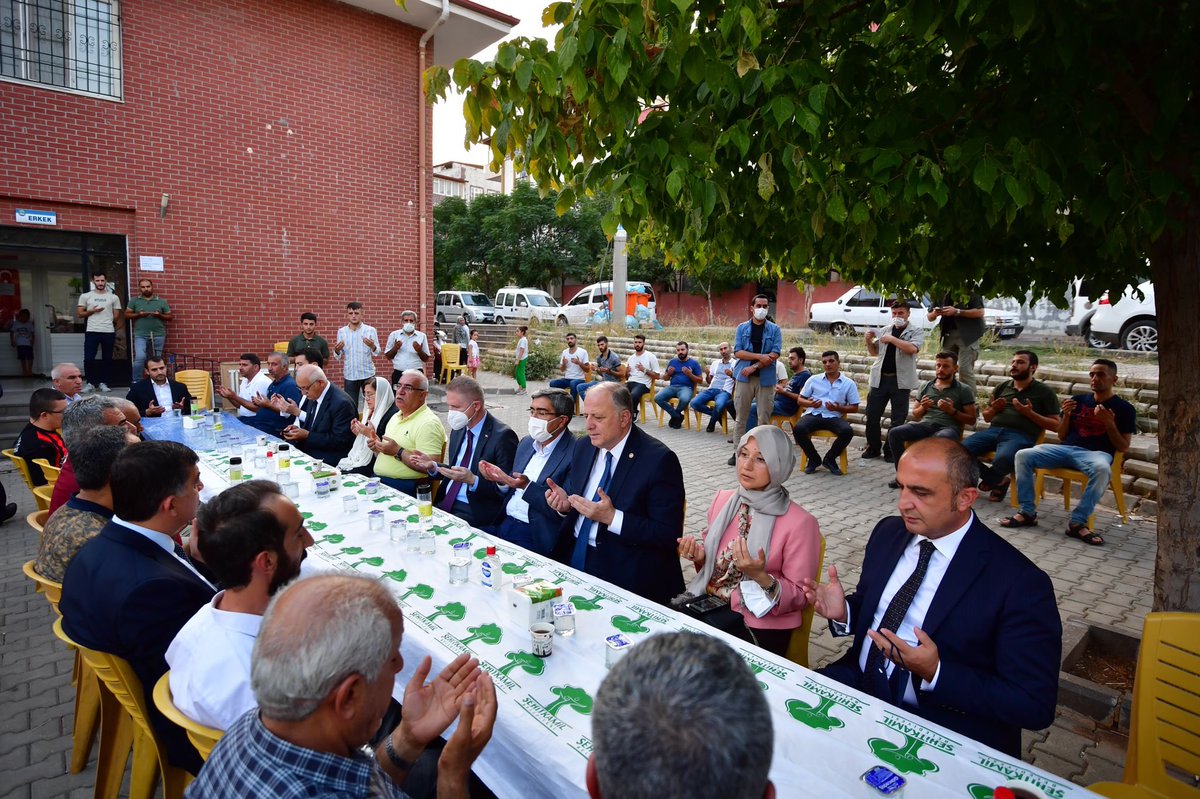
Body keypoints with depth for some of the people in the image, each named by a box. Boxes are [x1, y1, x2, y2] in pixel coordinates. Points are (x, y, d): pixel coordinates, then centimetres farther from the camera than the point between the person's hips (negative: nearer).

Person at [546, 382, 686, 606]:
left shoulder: (659, 460, -13)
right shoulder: (583, 447, 9)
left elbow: (669, 534, -16)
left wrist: (612, 517, -23)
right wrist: (565, 502, -4)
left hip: (625, 574, -6)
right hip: (573, 559, 6)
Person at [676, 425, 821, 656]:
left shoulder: (800, 522, -13)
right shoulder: (722, 500, 3)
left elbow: (799, 597, -8)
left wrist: (760, 576, -24)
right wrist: (699, 556, -5)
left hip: (758, 626, -5)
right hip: (707, 605, 5)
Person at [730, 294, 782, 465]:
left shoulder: (774, 329, 4)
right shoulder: (742, 328, 6)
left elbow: (775, 355, -6)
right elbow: (737, 352, -4)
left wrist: (754, 366, -15)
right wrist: (760, 356, -15)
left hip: (766, 379, -1)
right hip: (744, 378, 1)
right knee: (740, 417, 5)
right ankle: (738, 451, 15)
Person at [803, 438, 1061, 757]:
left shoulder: (1020, 582, -16)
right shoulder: (888, 533, 3)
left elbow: (1035, 706, -14)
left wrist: (935, 673, -25)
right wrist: (843, 612, -7)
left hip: (945, 731, -6)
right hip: (857, 687, 6)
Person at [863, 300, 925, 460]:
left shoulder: (917, 331, 0)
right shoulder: (884, 330, 12)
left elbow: (912, 348, -18)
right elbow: (874, 353, 19)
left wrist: (891, 339, -16)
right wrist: (869, 341, 0)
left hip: (901, 380, -3)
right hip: (880, 378, 4)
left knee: (898, 419, 3)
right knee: (872, 415, 4)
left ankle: (891, 450, 14)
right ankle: (873, 447, 18)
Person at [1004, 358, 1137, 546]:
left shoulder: (1124, 409, 8)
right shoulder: (1078, 400, 17)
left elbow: (1123, 448, 3)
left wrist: (1109, 423, -11)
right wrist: (1067, 415, 0)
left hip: (1096, 453, -3)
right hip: (1065, 449, 4)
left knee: (1102, 469, -40)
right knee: (1023, 455, -21)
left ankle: (1077, 523, -30)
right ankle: (1027, 512, -17)